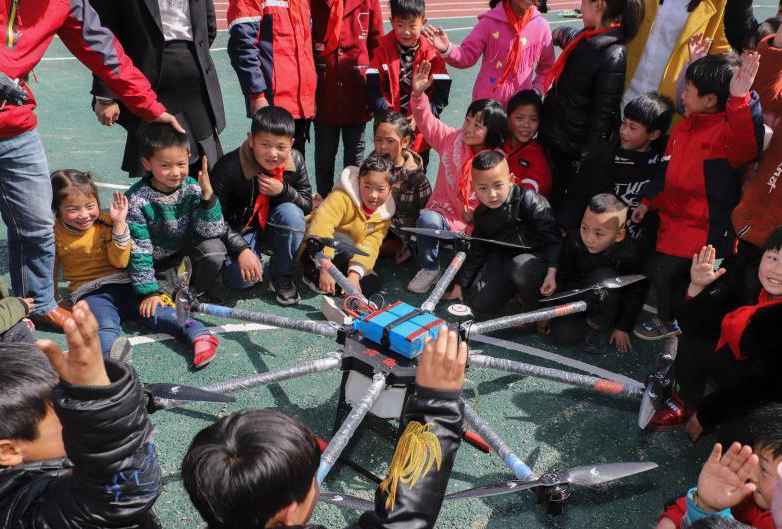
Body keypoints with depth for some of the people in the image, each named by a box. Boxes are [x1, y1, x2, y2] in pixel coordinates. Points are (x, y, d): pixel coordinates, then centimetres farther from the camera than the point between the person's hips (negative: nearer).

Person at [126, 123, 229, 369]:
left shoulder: (193, 188, -16)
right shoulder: (137, 200, -23)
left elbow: (213, 233, -19)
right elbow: (139, 251, -20)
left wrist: (207, 196, -32)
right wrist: (149, 291, -22)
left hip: (188, 256, 1)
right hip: (158, 268, -1)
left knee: (213, 248, -26)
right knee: (153, 308, -18)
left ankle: (195, 292, -2)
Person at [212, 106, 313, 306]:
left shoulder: (295, 161, -14)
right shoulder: (228, 168, -24)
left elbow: (307, 204, -4)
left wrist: (283, 190, -24)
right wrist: (242, 249, -29)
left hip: (274, 229, 3)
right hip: (240, 232, -3)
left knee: (291, 212, -30)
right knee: (241, 278, -26)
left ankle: (282, 276, -10)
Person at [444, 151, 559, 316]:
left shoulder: (529, 200, -21)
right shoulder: (482, 214, -2)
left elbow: (551, 236, -22)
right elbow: (476, 251, 9)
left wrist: (551, 271, -33)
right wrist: (460, 283, 11)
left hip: (536, 255, -5)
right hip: (503, 258, 5)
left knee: (522, 268, -40)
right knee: (479, 304, -5)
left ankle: (533, 309, -9)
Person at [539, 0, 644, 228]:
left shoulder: (613, 55, -21)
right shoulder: (586, 37, 2)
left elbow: (603, 115, -20)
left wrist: (587, 158, -18)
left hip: (574, 148, -8)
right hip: (553, 137, 8)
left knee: (568, 215, 4)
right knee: (548, 200, 19)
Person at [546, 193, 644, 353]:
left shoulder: (628, 254, -30)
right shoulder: (573, 240, -23)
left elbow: (635, 294, -15)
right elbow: (562, 277, -9)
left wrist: (623, 328, -8)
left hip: (609, 303, -2)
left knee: (603, 277, -34)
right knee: (561, 336, -20)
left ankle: (597, 326, -10)